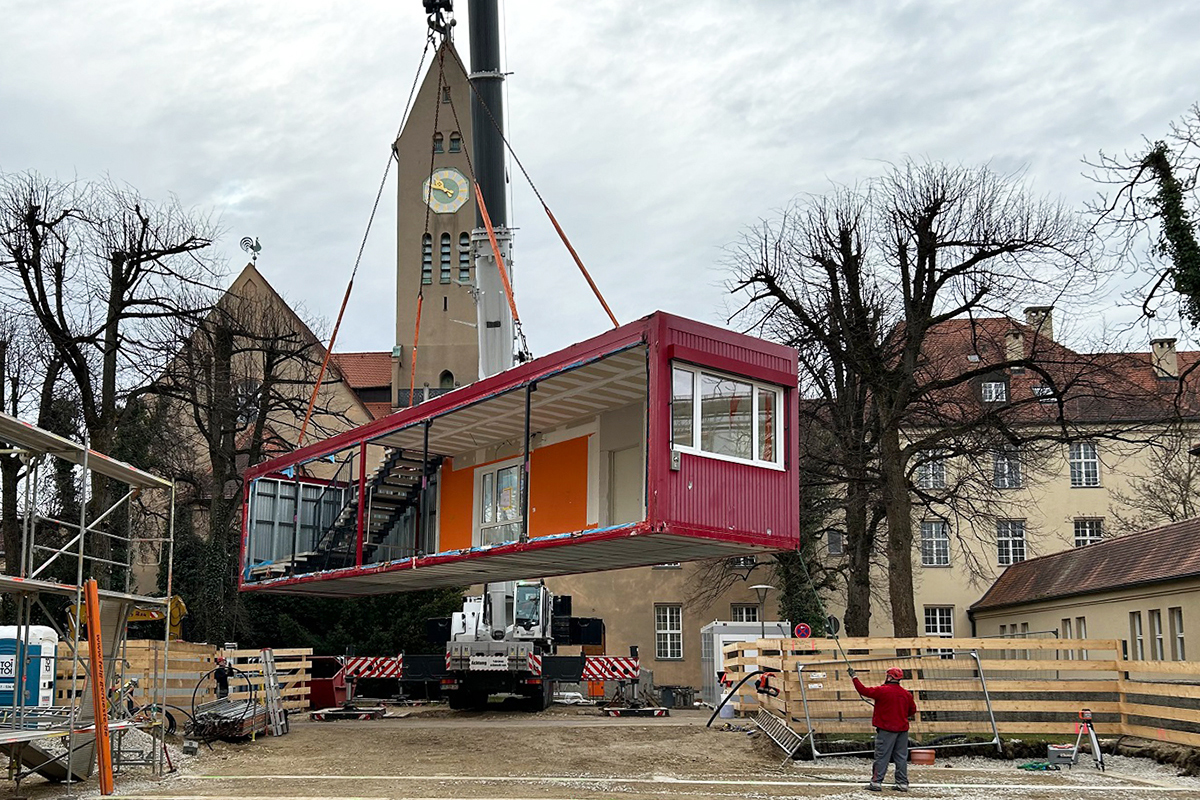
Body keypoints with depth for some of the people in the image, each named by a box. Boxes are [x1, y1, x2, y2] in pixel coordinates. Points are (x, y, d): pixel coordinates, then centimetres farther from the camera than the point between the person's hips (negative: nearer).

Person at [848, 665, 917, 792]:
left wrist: (854, 677, 0)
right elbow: (912, 711, 14)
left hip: (886, 730, -5)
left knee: (882, 757, -2)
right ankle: (902, 783, 11)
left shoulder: (882, 691, -12)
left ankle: (876, 782, -3)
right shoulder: (907, 694, 6)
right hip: (902, 729, 5)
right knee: (901, 757, 10)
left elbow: (863, 690, -10)